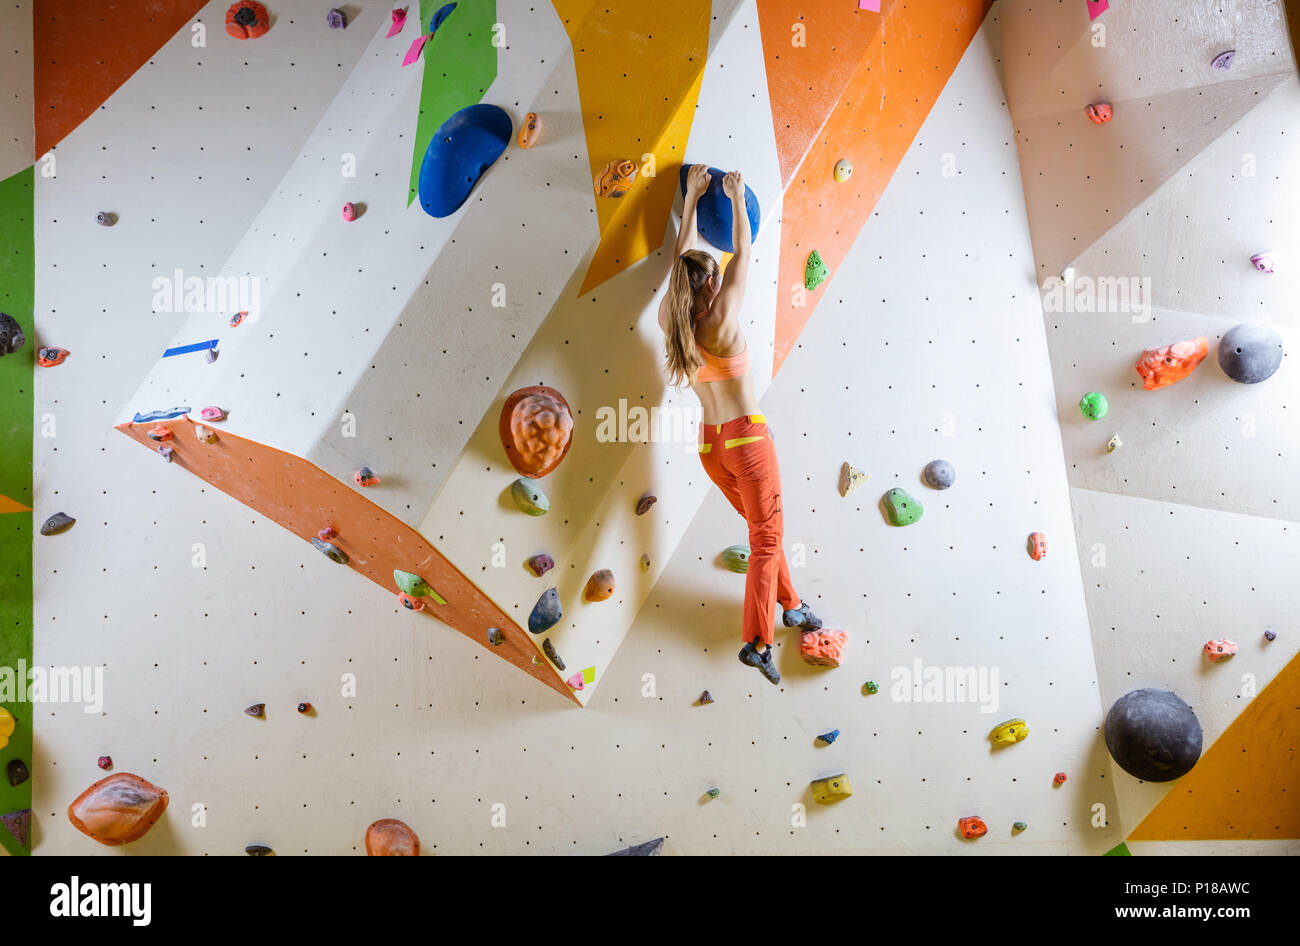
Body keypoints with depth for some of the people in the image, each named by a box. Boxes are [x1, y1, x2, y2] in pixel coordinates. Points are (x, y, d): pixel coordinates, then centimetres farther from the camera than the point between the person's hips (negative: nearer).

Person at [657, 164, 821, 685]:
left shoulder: (669, 320, 0)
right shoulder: (722, 320, -16)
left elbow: (681, 255, 12)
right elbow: (743, 251, -6)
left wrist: (692, 195, 18)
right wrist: (736, 198, 7)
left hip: (709, 444, 7)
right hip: (746, 437, -7)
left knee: (762, 527, 22)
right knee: (767, 537, 1)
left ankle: (789, 605, 35)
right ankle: (756, 641, 1)